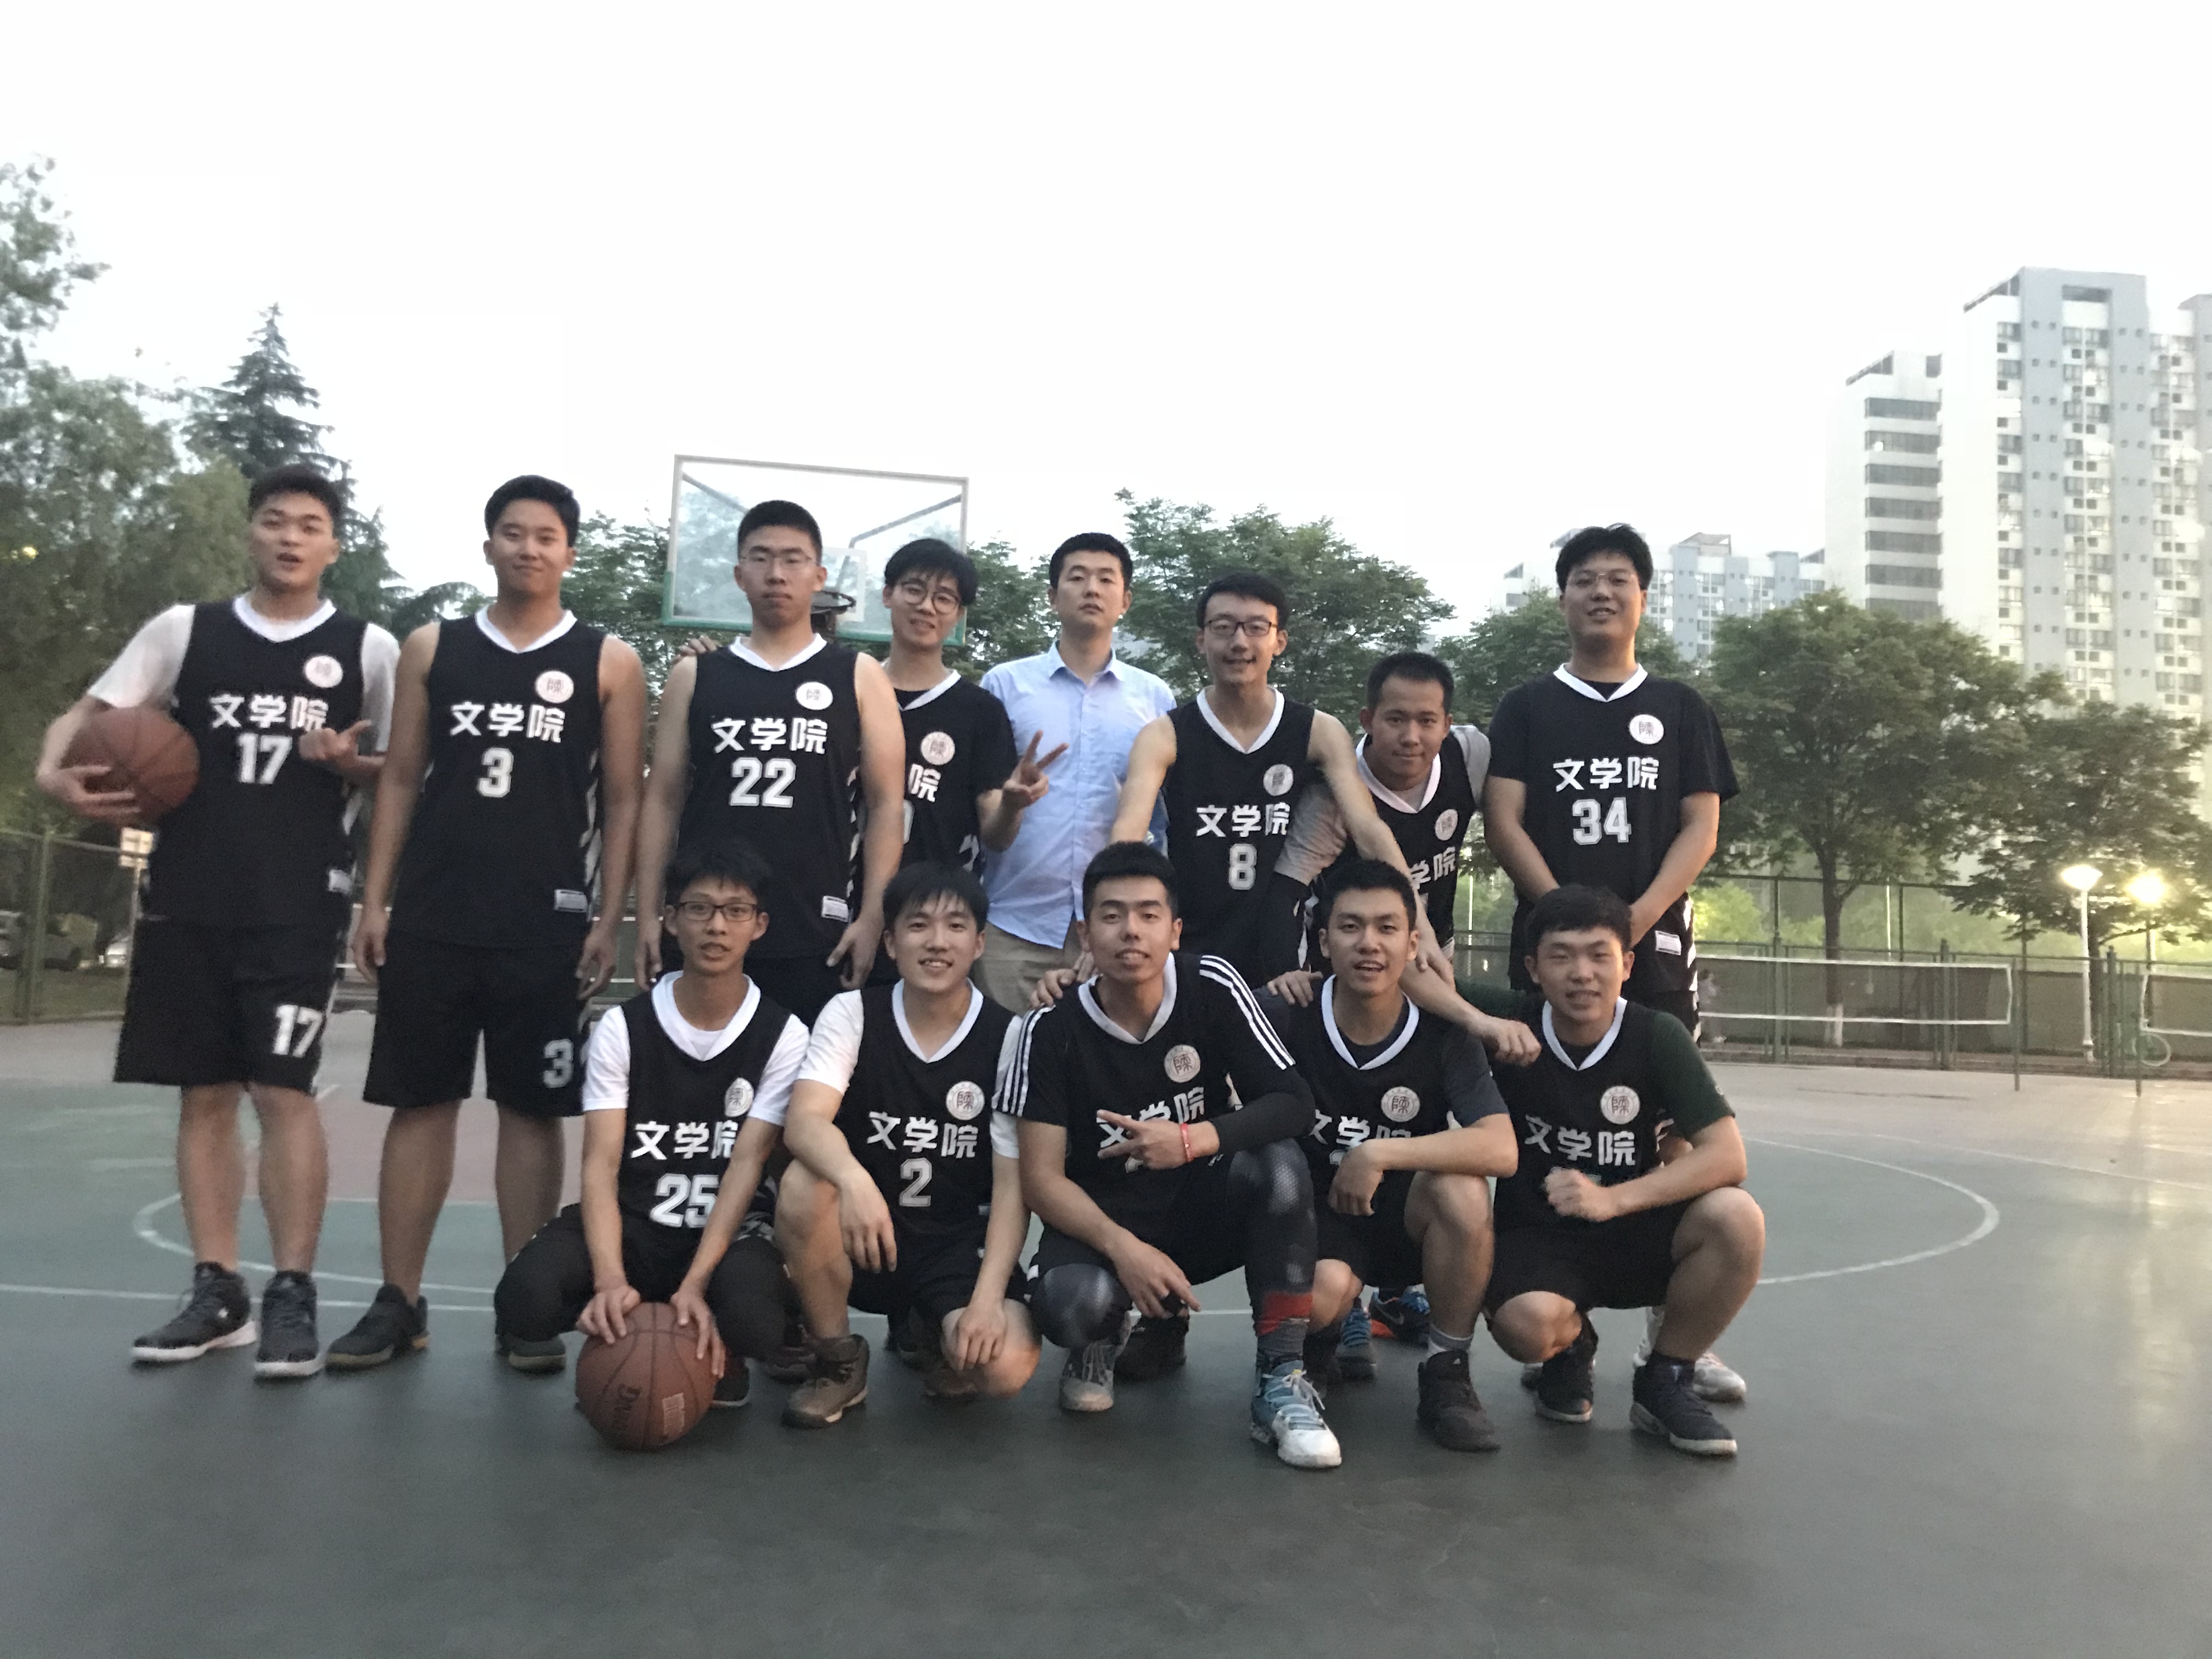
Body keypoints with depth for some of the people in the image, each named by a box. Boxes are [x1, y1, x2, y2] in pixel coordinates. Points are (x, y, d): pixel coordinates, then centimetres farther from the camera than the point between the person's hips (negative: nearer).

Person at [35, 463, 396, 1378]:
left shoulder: (367, 648, 4)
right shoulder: (185, 628, 9)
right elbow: (88, 713, 7)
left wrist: (347, 762, -13)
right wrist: (56, 771, -13)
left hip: (299, 906, -3)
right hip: (187, 898, 3)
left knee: (284, 1090, -7)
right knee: (204, 1092, 7)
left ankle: (292, 1294, 1)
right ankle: (217, 1291, 16)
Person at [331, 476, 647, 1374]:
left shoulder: (608, 662, 3)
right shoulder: (432, 648, 9)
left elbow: (622, 800, 2)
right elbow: (401, 780, 10)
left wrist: (609, 918, -5)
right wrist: (375, 900, 3)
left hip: (546, 922, -2)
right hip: (431, 915, 2)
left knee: (533, 1108, 3)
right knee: (420, 1100, 6)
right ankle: (399, 1302, 16)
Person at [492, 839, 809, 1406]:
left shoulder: (782, 1036, -5)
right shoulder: (624, 1027, -2)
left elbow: (747, 1165, -13)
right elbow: (601, 1164, -10)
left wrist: (694, 1285, -27)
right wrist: (610, 1280, -28)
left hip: (727, 1229, -1)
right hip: (632, 1222, 1)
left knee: (750, 1320, -35)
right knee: (525, 1297, -29)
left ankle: (712, 1348, 5)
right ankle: (632, 1337, 4)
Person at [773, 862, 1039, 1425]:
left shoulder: (1008, 1038, -6)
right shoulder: (852, 1014, -5)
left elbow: (1012, 1185, -8)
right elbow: (804, 1122, -22)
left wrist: (988, 1297, -20)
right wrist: (855, 1180, -43)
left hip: (962, 1241, -1)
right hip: (863, 1233, 1)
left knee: (1006, 1365, -28)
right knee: (803, 1186, -32)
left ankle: (936, 1332, 11)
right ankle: (837, 1359, -6)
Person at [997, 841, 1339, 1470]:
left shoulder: (1214, 988, -12)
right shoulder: (1050, 1030, -14)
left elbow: (1294, 1102, -15)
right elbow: (1042, 1178, -14)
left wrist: (1194, 1140, -33)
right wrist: (1124, 1248, -30)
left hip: (1203, 1210, 1)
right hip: (1101, 1222, -1)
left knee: (1279, 1165, -30)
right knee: (1072, 1302, -34)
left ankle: (1281, 1378, -16)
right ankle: (1103, 1338, 7)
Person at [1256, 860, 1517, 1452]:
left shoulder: (1442, 1032, -14)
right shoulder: (1288, 1016, -15)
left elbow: (1500, 1149, -26)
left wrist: (1379, 1154, -31)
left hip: (1408, 1215, 1)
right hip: (1317, 1213, -1)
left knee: (1462, 1192, -32)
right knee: (1320, 1293, -34)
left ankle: (1446, 1375, -9)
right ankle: (1332, 1330, 8)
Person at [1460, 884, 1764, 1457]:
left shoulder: (1658, 1037, -10)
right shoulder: (1510, 1020, -10)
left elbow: (1726, 1155, -19)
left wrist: (1612, 1200, -30)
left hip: (1637, 1236, 1)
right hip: (1537, 1236, -1)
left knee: (1736, 1218, -29)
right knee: (1528, 1323, -34)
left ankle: (1665, 1381, -3)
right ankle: (1572, 1345, 8)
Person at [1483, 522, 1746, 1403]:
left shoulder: (1680, 709, 12)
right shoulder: (1526, 708, 9)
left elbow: (1701, 826, 5)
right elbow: (1501, 821, 0)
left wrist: (1638, 918, -11)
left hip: (1654, 944, 1)